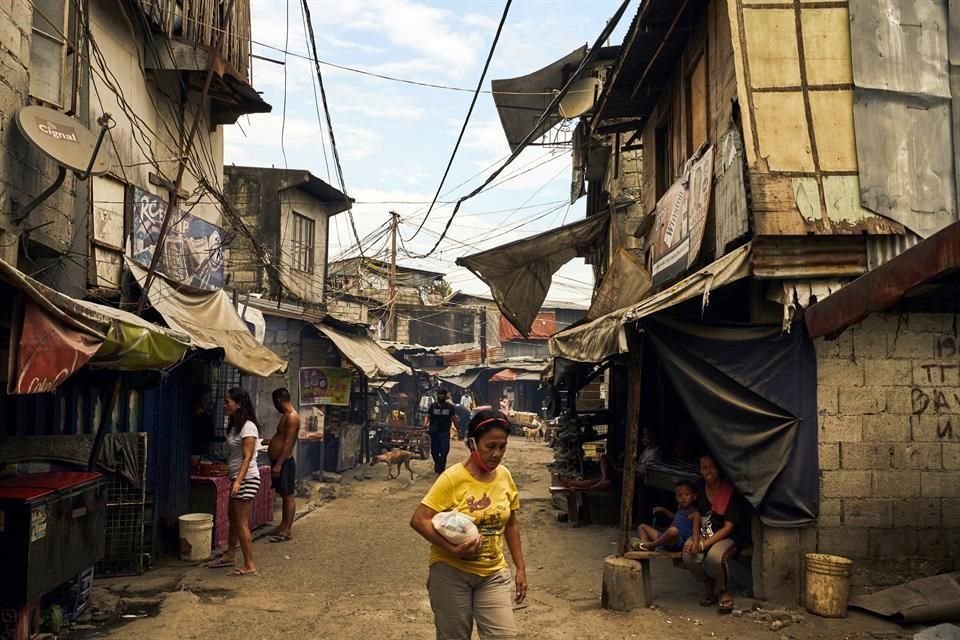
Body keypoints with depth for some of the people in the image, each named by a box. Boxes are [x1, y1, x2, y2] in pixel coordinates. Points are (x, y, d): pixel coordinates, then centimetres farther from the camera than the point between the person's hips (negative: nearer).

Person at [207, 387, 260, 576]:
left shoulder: (248, 427, -17)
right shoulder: (235, 425, 12)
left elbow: (247, 458, -22)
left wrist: (238, 481, -30)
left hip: (246, 478, -10)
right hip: (237, 477, 10)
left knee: (241, 522, -6)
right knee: (233, 517, 20)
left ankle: (249, 566, -1)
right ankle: (230, 555, 36)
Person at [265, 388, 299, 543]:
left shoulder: (292, 416, -17)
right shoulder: (286, 415, 14)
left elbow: (288, 442, -22)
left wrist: (278, 464, -24)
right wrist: (270, 442, 41)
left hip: (284, 462, -10)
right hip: (279, 462, 10)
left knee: (288, 496, -3)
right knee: (284, 496, 14)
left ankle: (286, 531, 0)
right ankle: (283, 526, 21)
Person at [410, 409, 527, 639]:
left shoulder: (504, 476, -1)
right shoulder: (452, 478, -17)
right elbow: (419, 520, -19)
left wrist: (520, 568, 10)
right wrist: (453, 549, -28)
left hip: (494, 573, 4)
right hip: (451, 572, -4)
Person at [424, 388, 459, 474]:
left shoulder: (450, 406, 2)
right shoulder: (433, 406, 3)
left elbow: (454, 418, 7)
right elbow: (427, 416, 2)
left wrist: (458, 430, 6)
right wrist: (425, 423, -18)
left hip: (445, 432, -1)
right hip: (434, 432, 2)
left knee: (443, 452, -12)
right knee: (434, 451, 11)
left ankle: (440, 469, -4)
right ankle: (437, 464, 38)